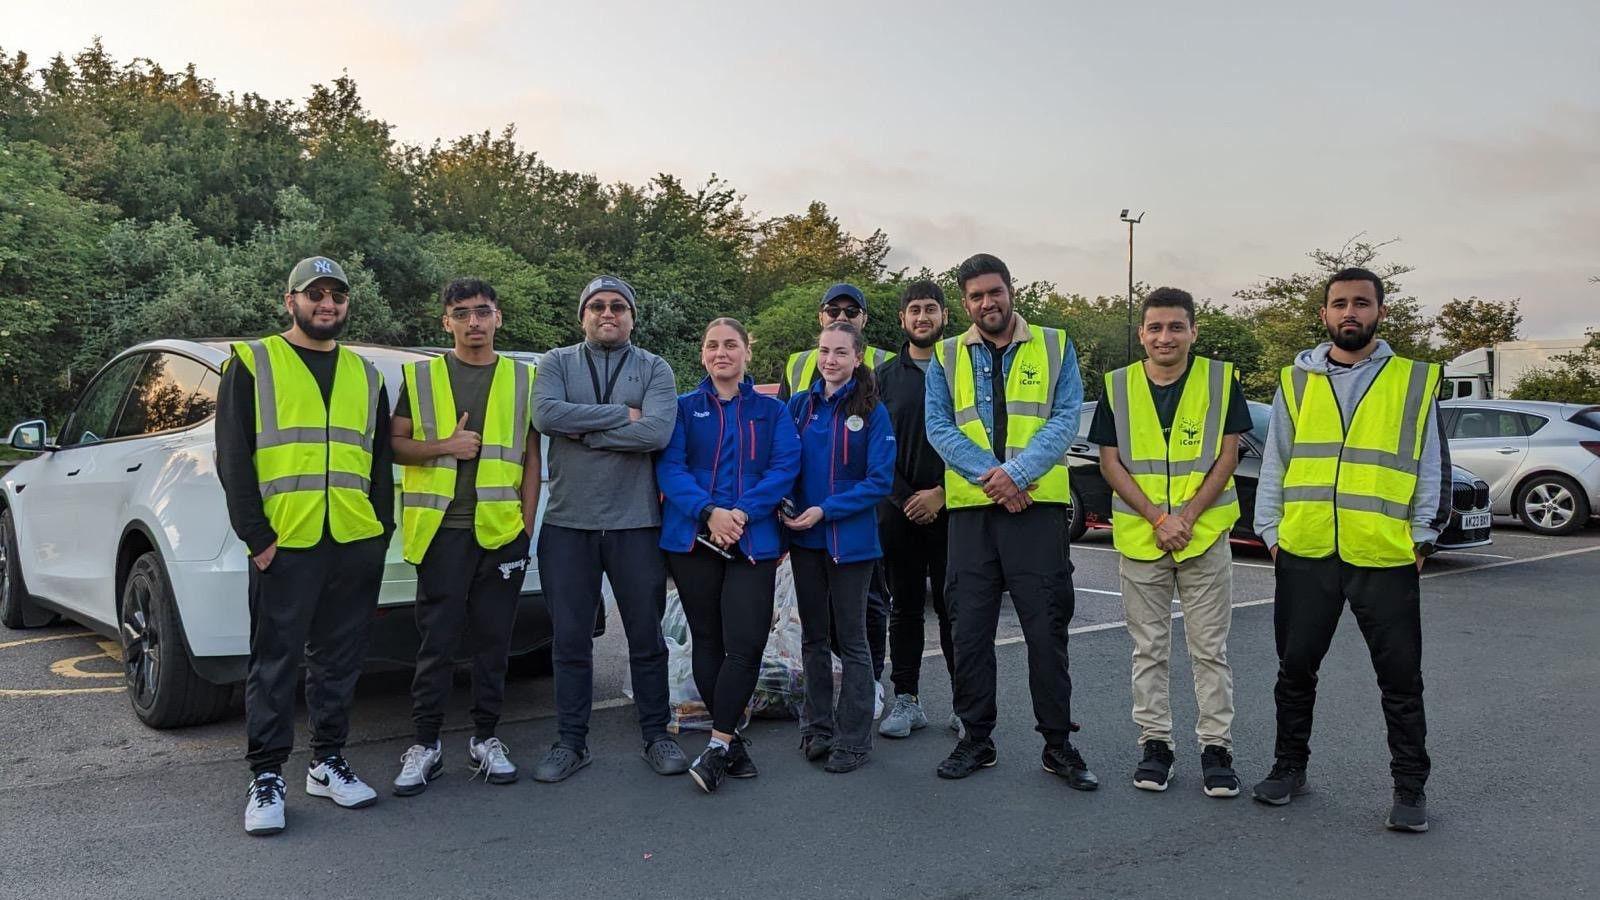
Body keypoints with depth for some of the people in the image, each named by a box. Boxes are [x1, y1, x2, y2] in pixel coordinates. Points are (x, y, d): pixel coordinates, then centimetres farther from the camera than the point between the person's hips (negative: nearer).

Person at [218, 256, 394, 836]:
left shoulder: (366, 375, 16)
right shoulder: (252, 364, 4)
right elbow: (233, 458, -2)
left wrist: (382, 530, 8)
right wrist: (257, 536, -9)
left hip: (357, 546, 4)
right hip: (284, 546, -4)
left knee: (340, 659, 11)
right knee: (275, 663, 1)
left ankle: (328, 762, 22)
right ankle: (266, 777, 10)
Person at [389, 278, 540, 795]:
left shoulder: (523, 379, 10)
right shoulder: (420, 376, 7)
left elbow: (531, 458, 10)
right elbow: (394, 443, 6)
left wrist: (527, 525, 3)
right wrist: (444, 446, -12)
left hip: (502, 529, 1)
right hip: (443, 529, -1)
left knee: (493, 640, 8)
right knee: (436, 641, 1)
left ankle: (485, 738, 19)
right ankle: (426, 744, 13)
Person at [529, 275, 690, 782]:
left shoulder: (654, 370, 4)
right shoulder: (557, 363, 7)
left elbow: (657, 431, -15)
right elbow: (545, 416, -14)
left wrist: (582, 431, -13)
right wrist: (621, 415, -13)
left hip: (635, 523, -1)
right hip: (568, 523, 1)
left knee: (647, 638, 9)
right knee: (570, 640, 8)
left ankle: (656, 736, 23)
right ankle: (571, 742, 21)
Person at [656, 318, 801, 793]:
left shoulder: (772, 411, 12)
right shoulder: (684, 408, 10)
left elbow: (785, 468, -2)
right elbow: (669, 466, -3)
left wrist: (742, 512, -17)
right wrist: (708, 512, -19)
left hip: (754, 540, 0)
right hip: (693, 538, 1)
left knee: (745, 643, -11)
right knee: (707, 640, 5)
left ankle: (718, 745, -5)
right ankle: (733, 740, 16)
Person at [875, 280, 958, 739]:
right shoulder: (885, 375, 10)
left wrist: (942, 493, -9)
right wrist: (905, 499, -4)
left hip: (950, 507, -2)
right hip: (899, 508, 2)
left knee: (952, 607, 0)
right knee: (905, 607, 7)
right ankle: (906, 701, 15)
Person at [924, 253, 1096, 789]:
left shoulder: (1054, 347, 7)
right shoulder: (946, 359, 10)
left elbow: (1065, 420, -3)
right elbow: (939, 428, 0)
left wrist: (1016, 472, -16)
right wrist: (990, 475, -14)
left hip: (1038, 506, -1)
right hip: (971, 509, 2)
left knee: (1047, 629, 0)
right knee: (970, 630, 6)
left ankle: (1058, 744, 13)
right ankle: (976, 740, 19)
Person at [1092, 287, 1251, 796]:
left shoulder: (1220, 380, 0)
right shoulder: (1118, 387, 2)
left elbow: (1227, 456, -2)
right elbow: (1110, 463, -1)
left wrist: (1188, 516, -13)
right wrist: (1157, 518, -12)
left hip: (1206, 536, -1)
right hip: (1139, 538, 1)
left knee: (1210, 648, 5)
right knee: (1148, 649, 10)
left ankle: (1216, 747, 14)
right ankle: (1154, 742, 20)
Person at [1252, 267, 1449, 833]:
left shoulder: (1416, 381, 5)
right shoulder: (1296, 381, 8)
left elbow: (1432, 467, 6)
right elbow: (1274, 463, 11)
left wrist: (1422, 537, 1)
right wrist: (1271, 532, 6)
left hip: (1386, 557, -2)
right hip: (1304, 554, 2)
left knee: (1401, 679, 5)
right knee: (1295, 670, 12)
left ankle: (1410, 787, 19)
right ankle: (1290, 767, 27)